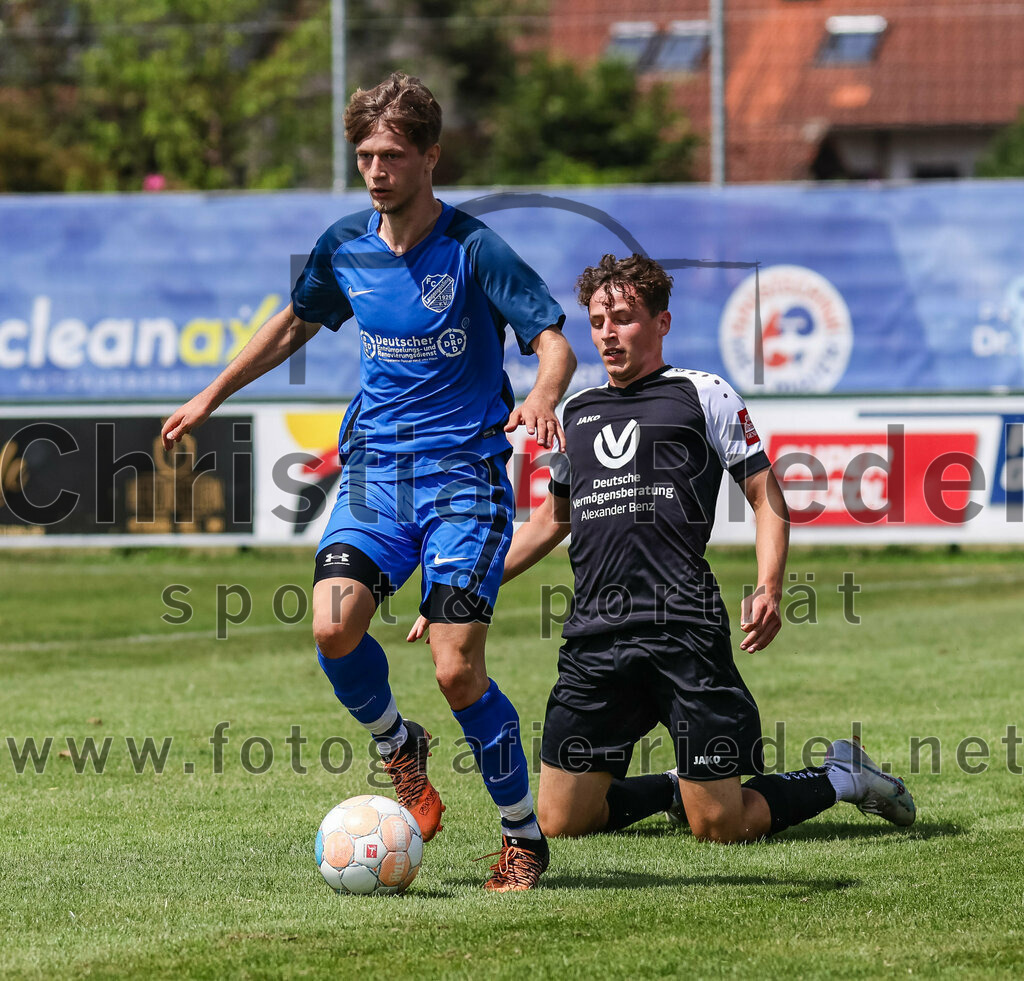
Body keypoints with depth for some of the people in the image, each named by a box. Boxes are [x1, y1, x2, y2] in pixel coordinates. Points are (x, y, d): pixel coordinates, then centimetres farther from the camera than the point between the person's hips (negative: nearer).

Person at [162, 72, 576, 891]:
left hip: (464, 473, -4)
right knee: (334, 626, -20)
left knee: (457, 669, -13)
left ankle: (524, 835, 7)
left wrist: (542, 400, -32)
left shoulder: (473, 249, -9)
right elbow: (296, 324, 25)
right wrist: (213, 395, 27)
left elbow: (555, 342, -11)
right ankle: (397, 746, 12)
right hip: (374, 464, 4)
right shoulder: (344, 248, 6)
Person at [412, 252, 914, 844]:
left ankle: (840, 778, 19)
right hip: (595, 634, 5)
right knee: (560, 822, 0)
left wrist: (768, 589, -12)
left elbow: (767, 495, 5)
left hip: (684, 626, -5)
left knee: (721, 827, -9)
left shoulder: (703, 395, 6)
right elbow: (552, 519, 32)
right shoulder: (577, 412, 21)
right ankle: (679, 790, 27)